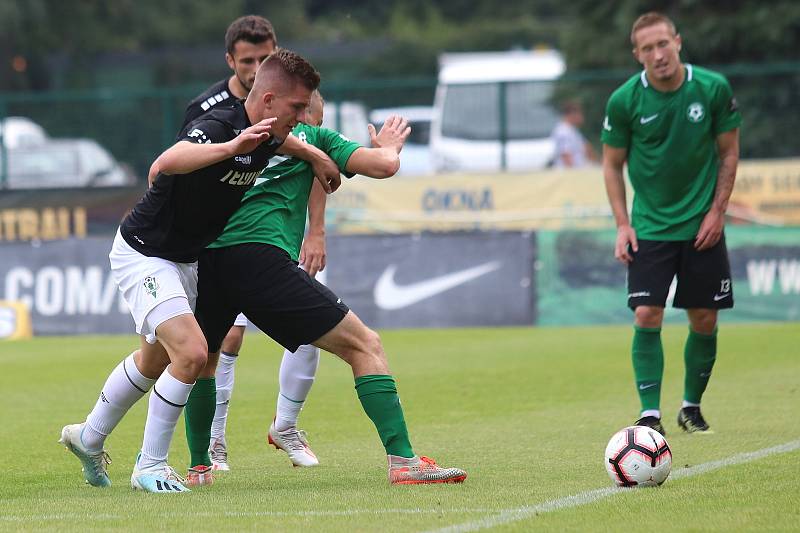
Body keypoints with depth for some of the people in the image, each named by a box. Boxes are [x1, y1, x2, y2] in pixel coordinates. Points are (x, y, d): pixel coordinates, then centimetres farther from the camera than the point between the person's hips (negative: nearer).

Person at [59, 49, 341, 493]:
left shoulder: (265, 134, -6)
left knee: (156, 359, 25)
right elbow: (165, 164, -53)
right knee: (191, 353, -22)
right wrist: (231, 147, -62)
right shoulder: (217, 127, -31)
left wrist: (316, 157, 13)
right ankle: (150, 467, -6)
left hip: (186, 258, 10)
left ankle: (89, 438, 47)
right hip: (143, 254, -10)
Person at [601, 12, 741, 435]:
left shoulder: (713, 89, -9)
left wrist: (717, 211, -4)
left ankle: (692, 407, 21)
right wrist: (622, 224, -5)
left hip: (702, 225, 1)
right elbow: (612, 164, 3)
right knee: (647, 316, -12)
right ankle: (650, 413, -7)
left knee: (704, 319, 4)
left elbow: (728, 152, 3)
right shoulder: (624, 101, -10)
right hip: (650, 225, -1)